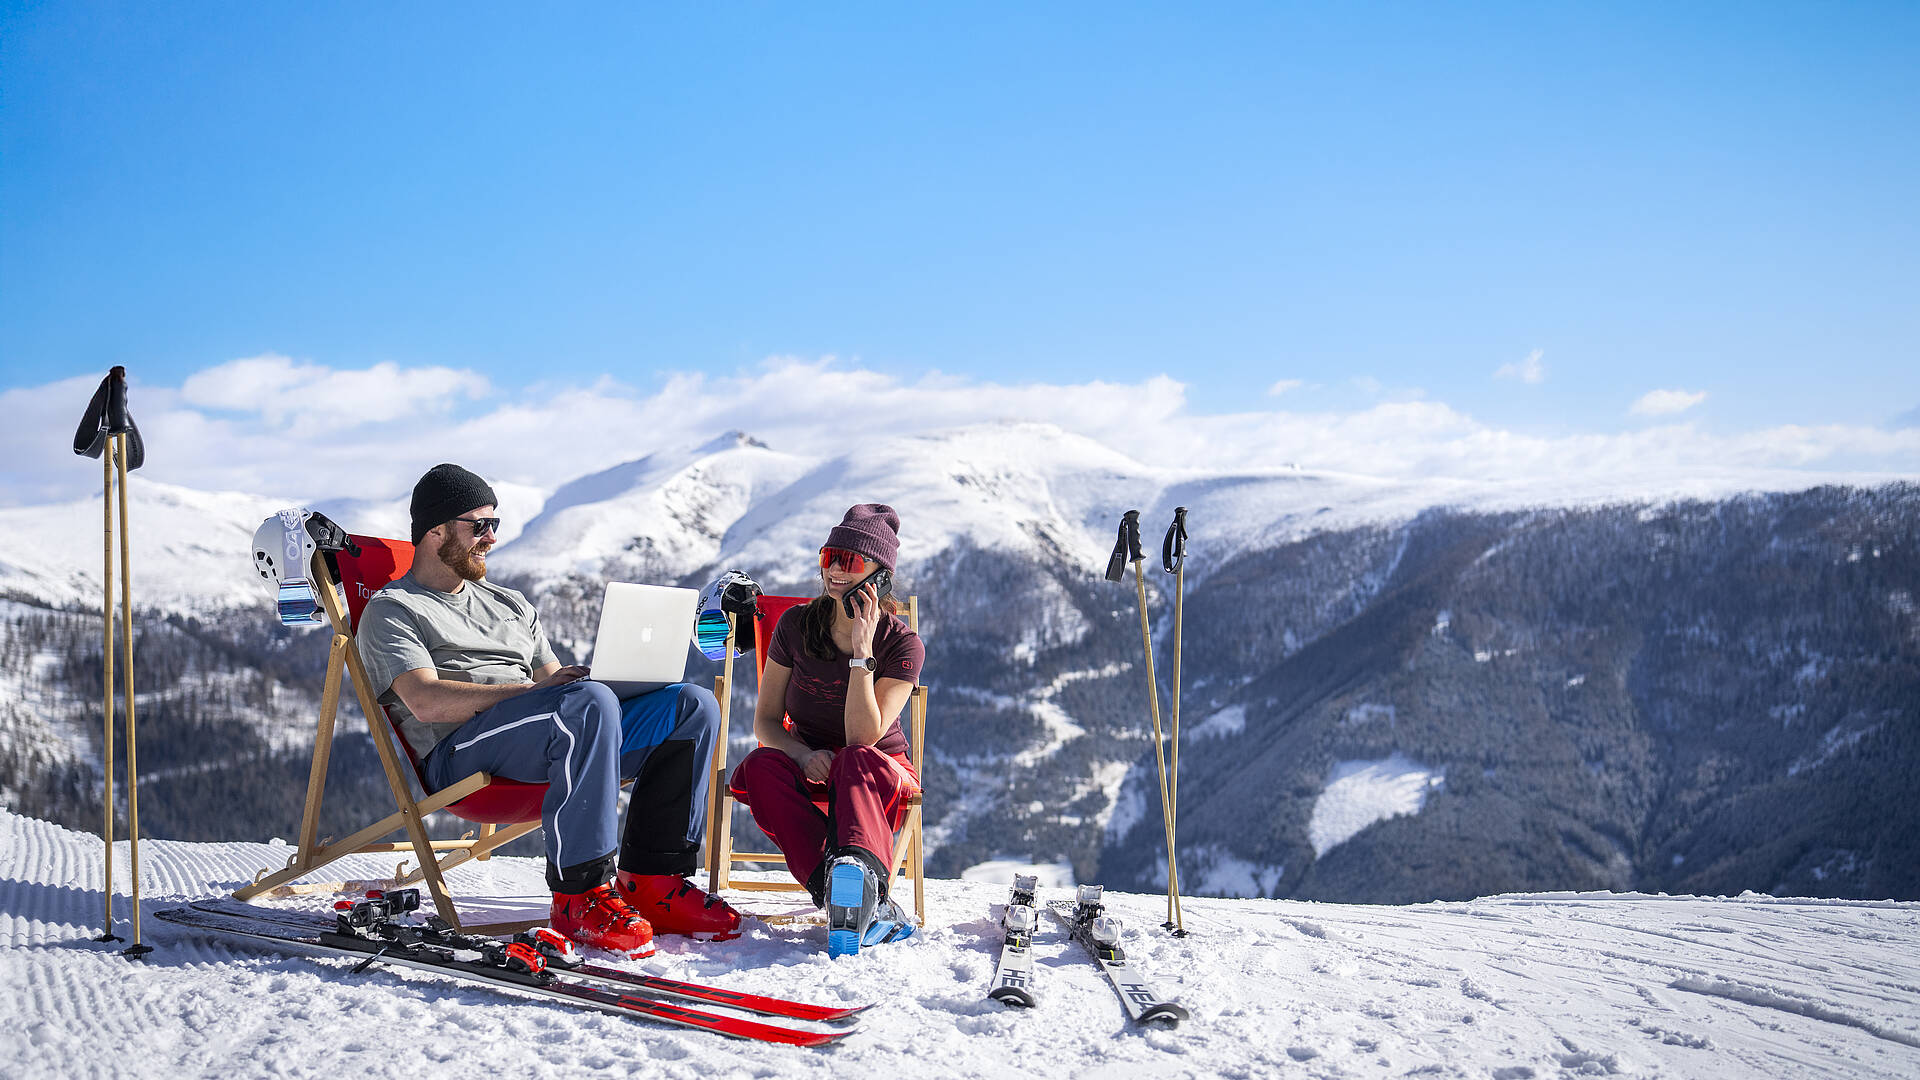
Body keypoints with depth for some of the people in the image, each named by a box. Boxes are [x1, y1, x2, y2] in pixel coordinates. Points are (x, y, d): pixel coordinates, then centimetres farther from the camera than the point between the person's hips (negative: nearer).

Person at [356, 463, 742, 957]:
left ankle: (649, 880, -13)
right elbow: (426, 702, -9)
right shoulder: (391, 610, 9)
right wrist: (530, 690, -17)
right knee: (590, 702, -37)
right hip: (459, 754, -7)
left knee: (694, 704, -11)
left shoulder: (510, 603, 32)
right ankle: (579, 893, -33)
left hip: (569, 734, 7)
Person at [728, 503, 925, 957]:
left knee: (857, 763, -38)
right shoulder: (796, 625, -1)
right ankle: (870, 908, -46)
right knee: (761, 766, -32)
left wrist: (862, 652, -26)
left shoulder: (903, 645, -11)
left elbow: (862, 738, -21)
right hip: (809, 770, 3)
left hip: (882, 774, -3)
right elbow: (766, 719, 1)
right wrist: (803, 754, -20)